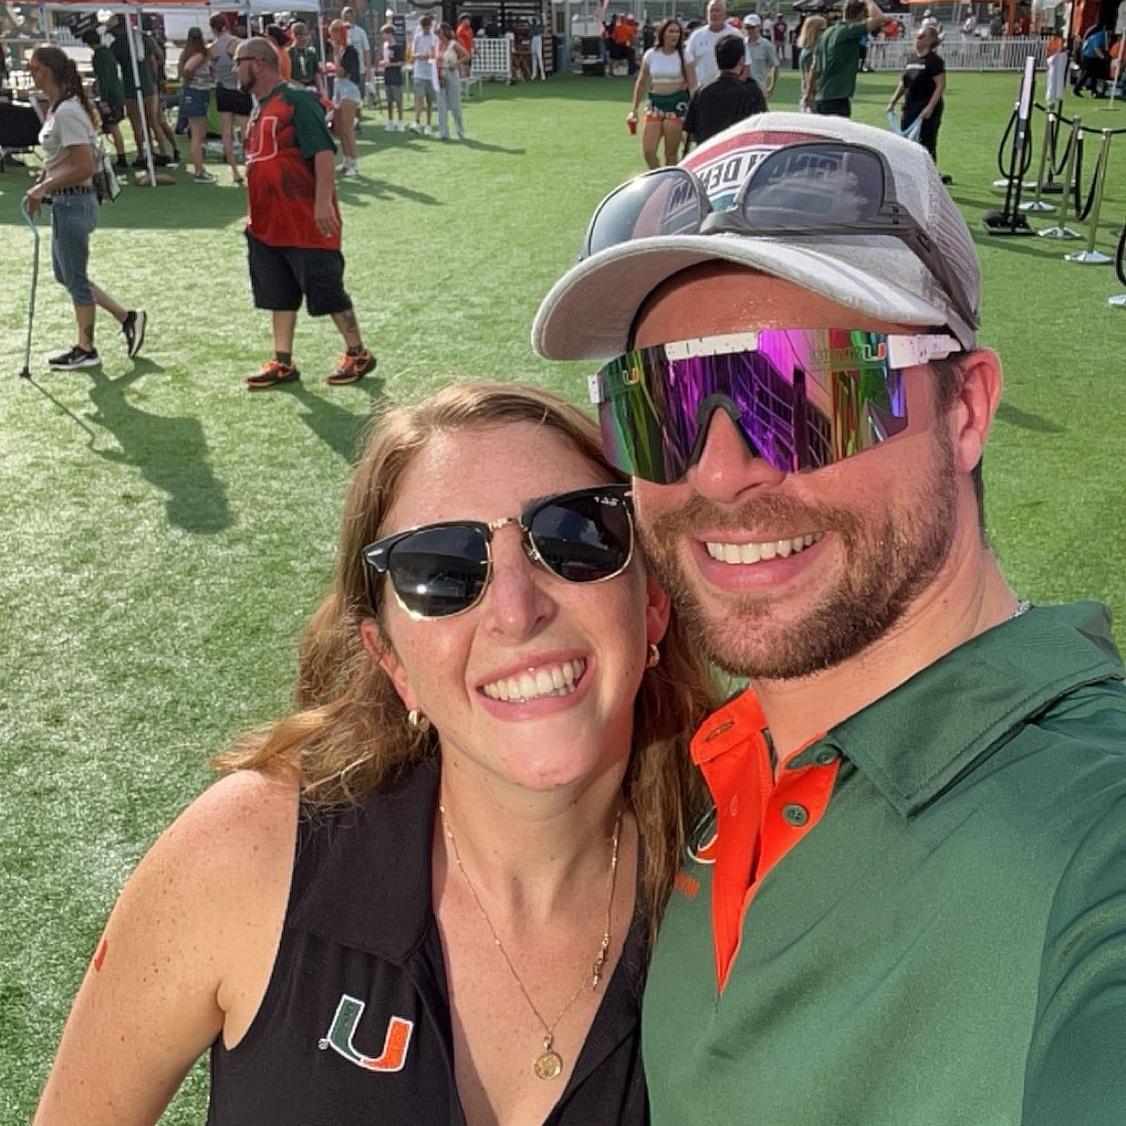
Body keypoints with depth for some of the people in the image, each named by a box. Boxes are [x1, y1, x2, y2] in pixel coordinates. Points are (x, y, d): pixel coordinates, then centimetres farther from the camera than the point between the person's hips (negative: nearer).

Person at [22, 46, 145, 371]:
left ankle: (86, 350, 16)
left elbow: (83, 167, -24)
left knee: (74, 278, 2)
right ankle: (127, 317, 23)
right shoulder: (56, 108, 10)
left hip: (73, 203, -10)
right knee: (65, 274, 17)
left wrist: (44, 187, -19)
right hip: (64, 202, 10)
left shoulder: (67, 112, -19)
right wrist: (40, 186, 10)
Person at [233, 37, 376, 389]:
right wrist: (257, 214, 24)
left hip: (306, 223, -9)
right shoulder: (259, 109, 17)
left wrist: (323, 201, -29)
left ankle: (358, 355, 13)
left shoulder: (297, 100, -11)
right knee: (279, 295, 11)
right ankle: (283, 363, 19)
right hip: (267, 224, 9)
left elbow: (323, 151, -20)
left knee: (326, 290, -1)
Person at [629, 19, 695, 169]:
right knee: (648, 151, -5)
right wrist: (634, 108, 10)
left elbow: (692, 85, -4)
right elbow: (641, 83, 12)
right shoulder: (650, 55, 4)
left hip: (677, 103, -2)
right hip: (655, 102, 3)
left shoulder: (684, 55, -2)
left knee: (671, 153, -1)